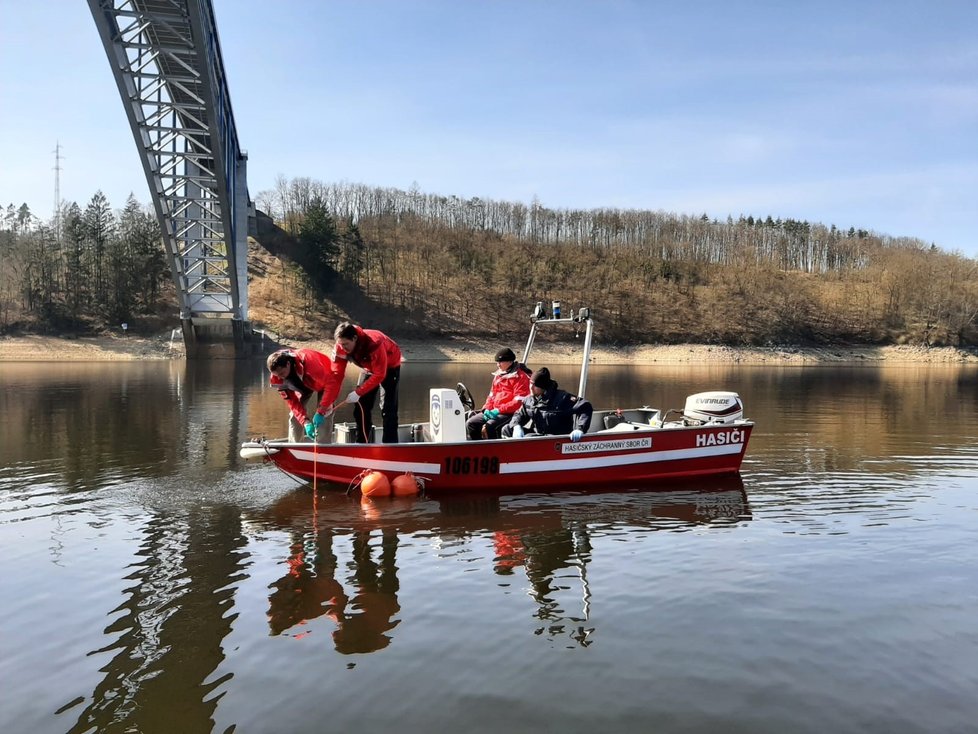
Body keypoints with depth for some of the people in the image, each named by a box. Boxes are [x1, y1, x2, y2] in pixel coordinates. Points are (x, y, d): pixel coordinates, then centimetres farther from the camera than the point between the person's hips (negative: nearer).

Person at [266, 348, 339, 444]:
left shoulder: (308, 361, -43)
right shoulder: (277, 379, -24)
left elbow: (331, 383, -40)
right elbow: (292, 401, -18)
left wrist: (321, 411, -42)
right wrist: (305, 421, -33)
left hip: (325, 380, -5)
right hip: (304, 385, 5)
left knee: (324, 416, -21)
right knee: (294, 417, -2)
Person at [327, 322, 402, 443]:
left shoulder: (374, 344, -41)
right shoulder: (341, 347, -23)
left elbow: (379, 375, -37)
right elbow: (337, 374, -21)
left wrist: (358, 392, -40)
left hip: (390, 367, -6)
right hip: (370, 369, 6)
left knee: (388, 409, -14)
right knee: (361, 406, 3)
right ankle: (361, 443, 14)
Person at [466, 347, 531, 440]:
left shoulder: (520, 376, -8)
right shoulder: (498, 375, 17)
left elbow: (519, 401, -16)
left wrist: (499, 410, -18)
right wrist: (487, 409, 2)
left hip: (511, 413, -8)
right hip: (494, 412, 8)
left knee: (488, 427, -31)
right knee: (470, 424, -4)